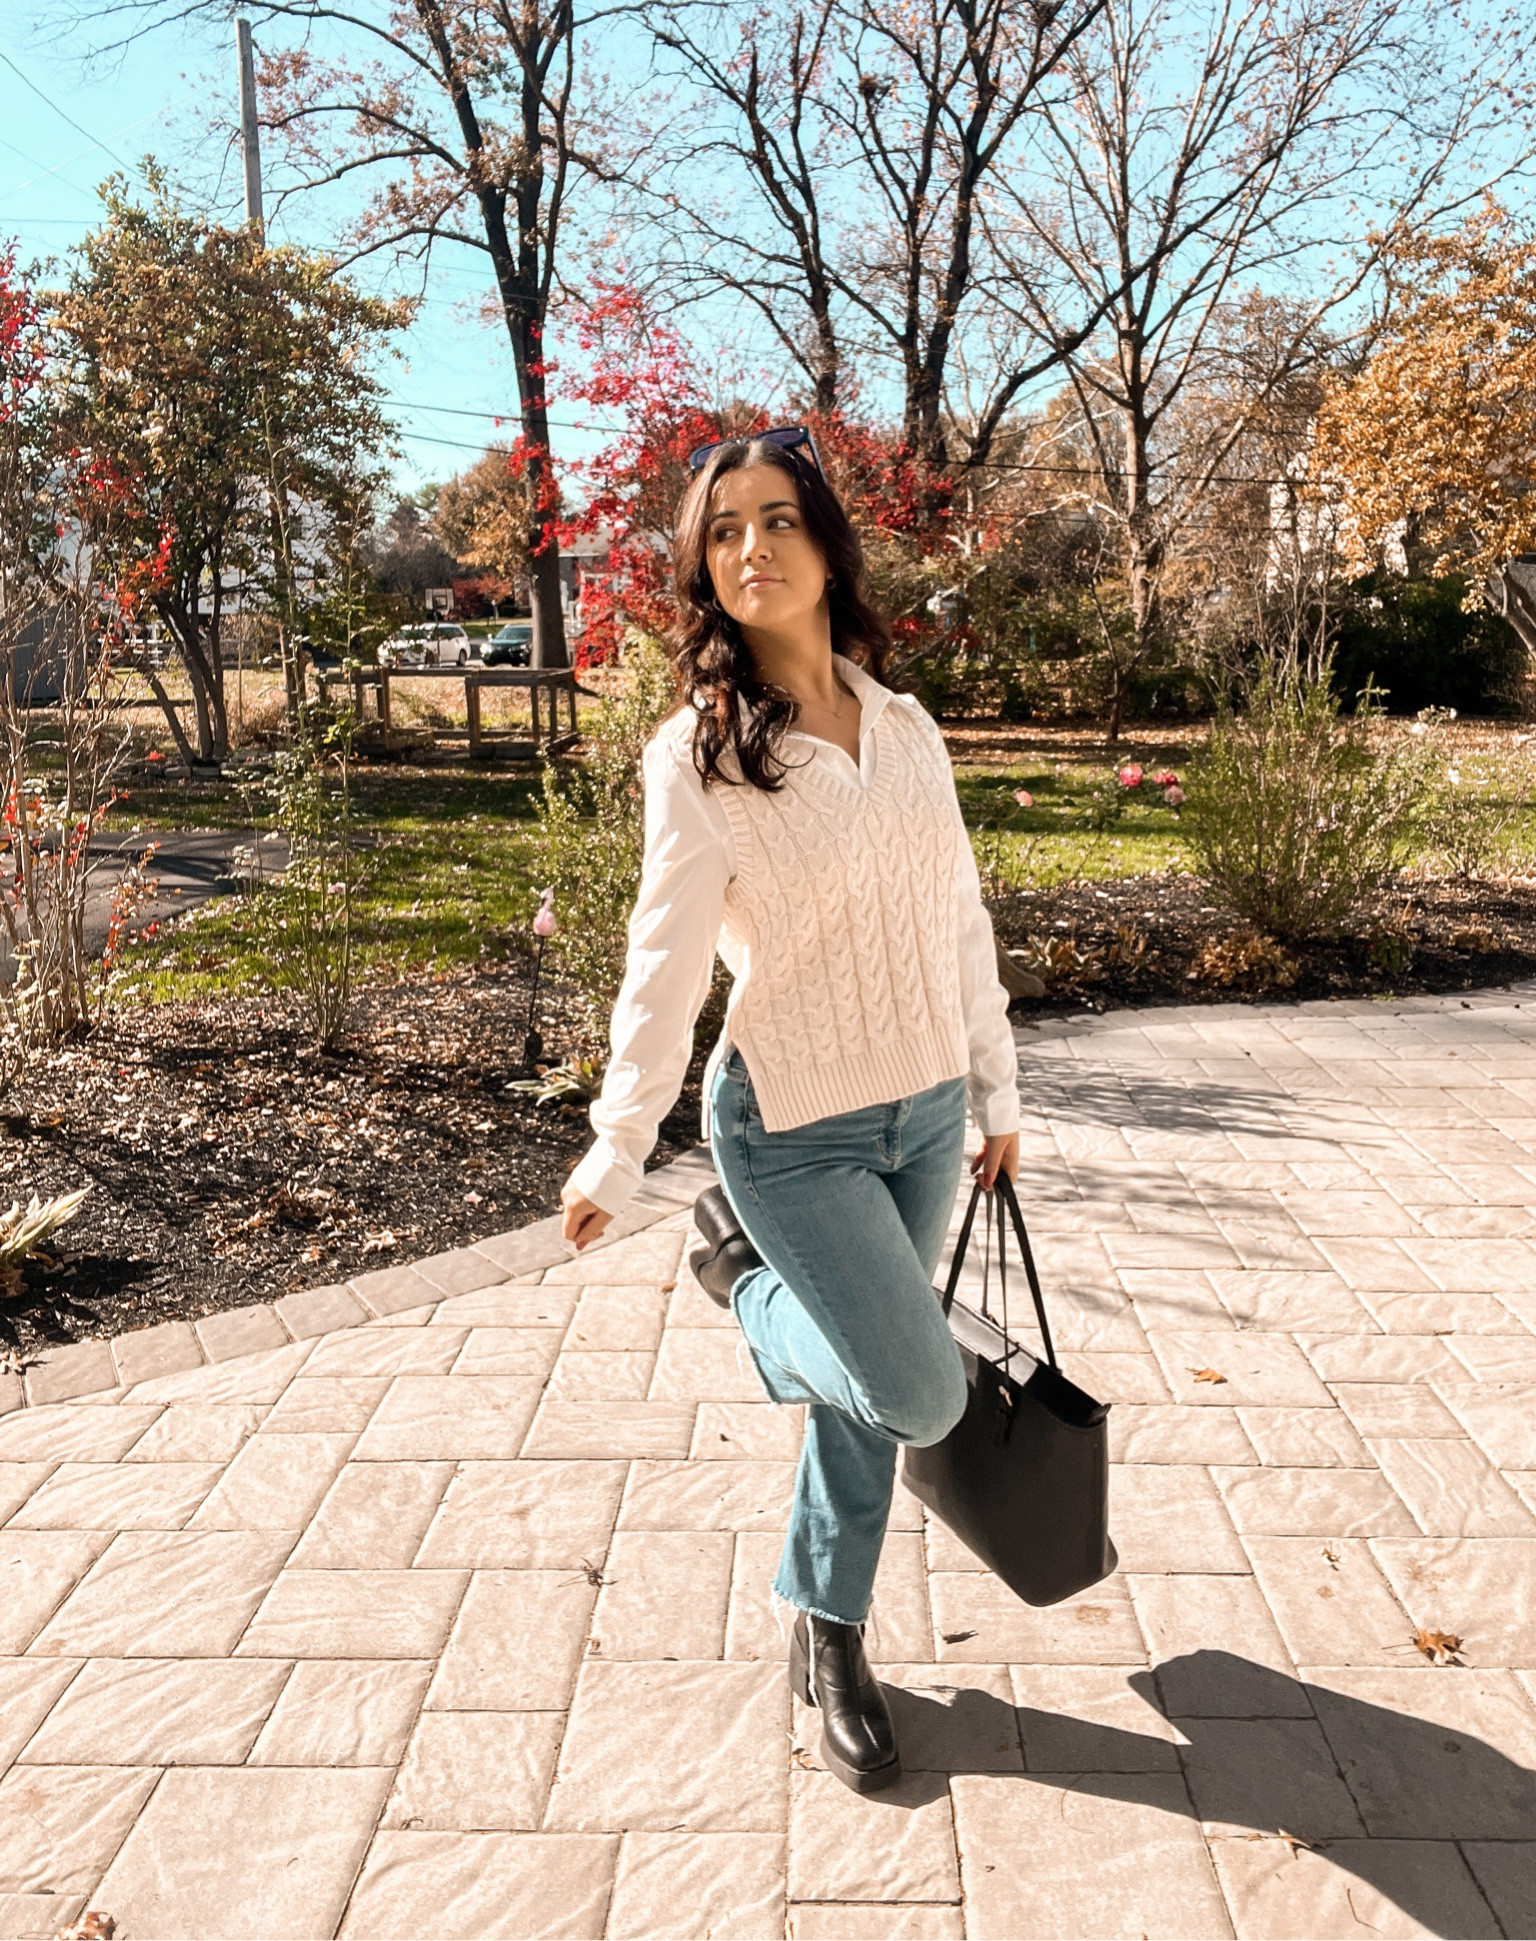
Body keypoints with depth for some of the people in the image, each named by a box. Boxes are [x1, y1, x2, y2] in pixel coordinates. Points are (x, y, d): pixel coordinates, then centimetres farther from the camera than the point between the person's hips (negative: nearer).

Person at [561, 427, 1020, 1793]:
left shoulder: (906, 730, 3)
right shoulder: (700, 753, -12)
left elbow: (963, 922, 9)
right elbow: (669, 965, -12)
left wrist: (997, 1092, 12)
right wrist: (616, 1158, -10)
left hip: (927, 1114, 5)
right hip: (794, 1130, -5)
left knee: (867, 1401, 16)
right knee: (919, 1393, -7)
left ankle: (829, 1637, 38)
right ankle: (748, 1275, 21)